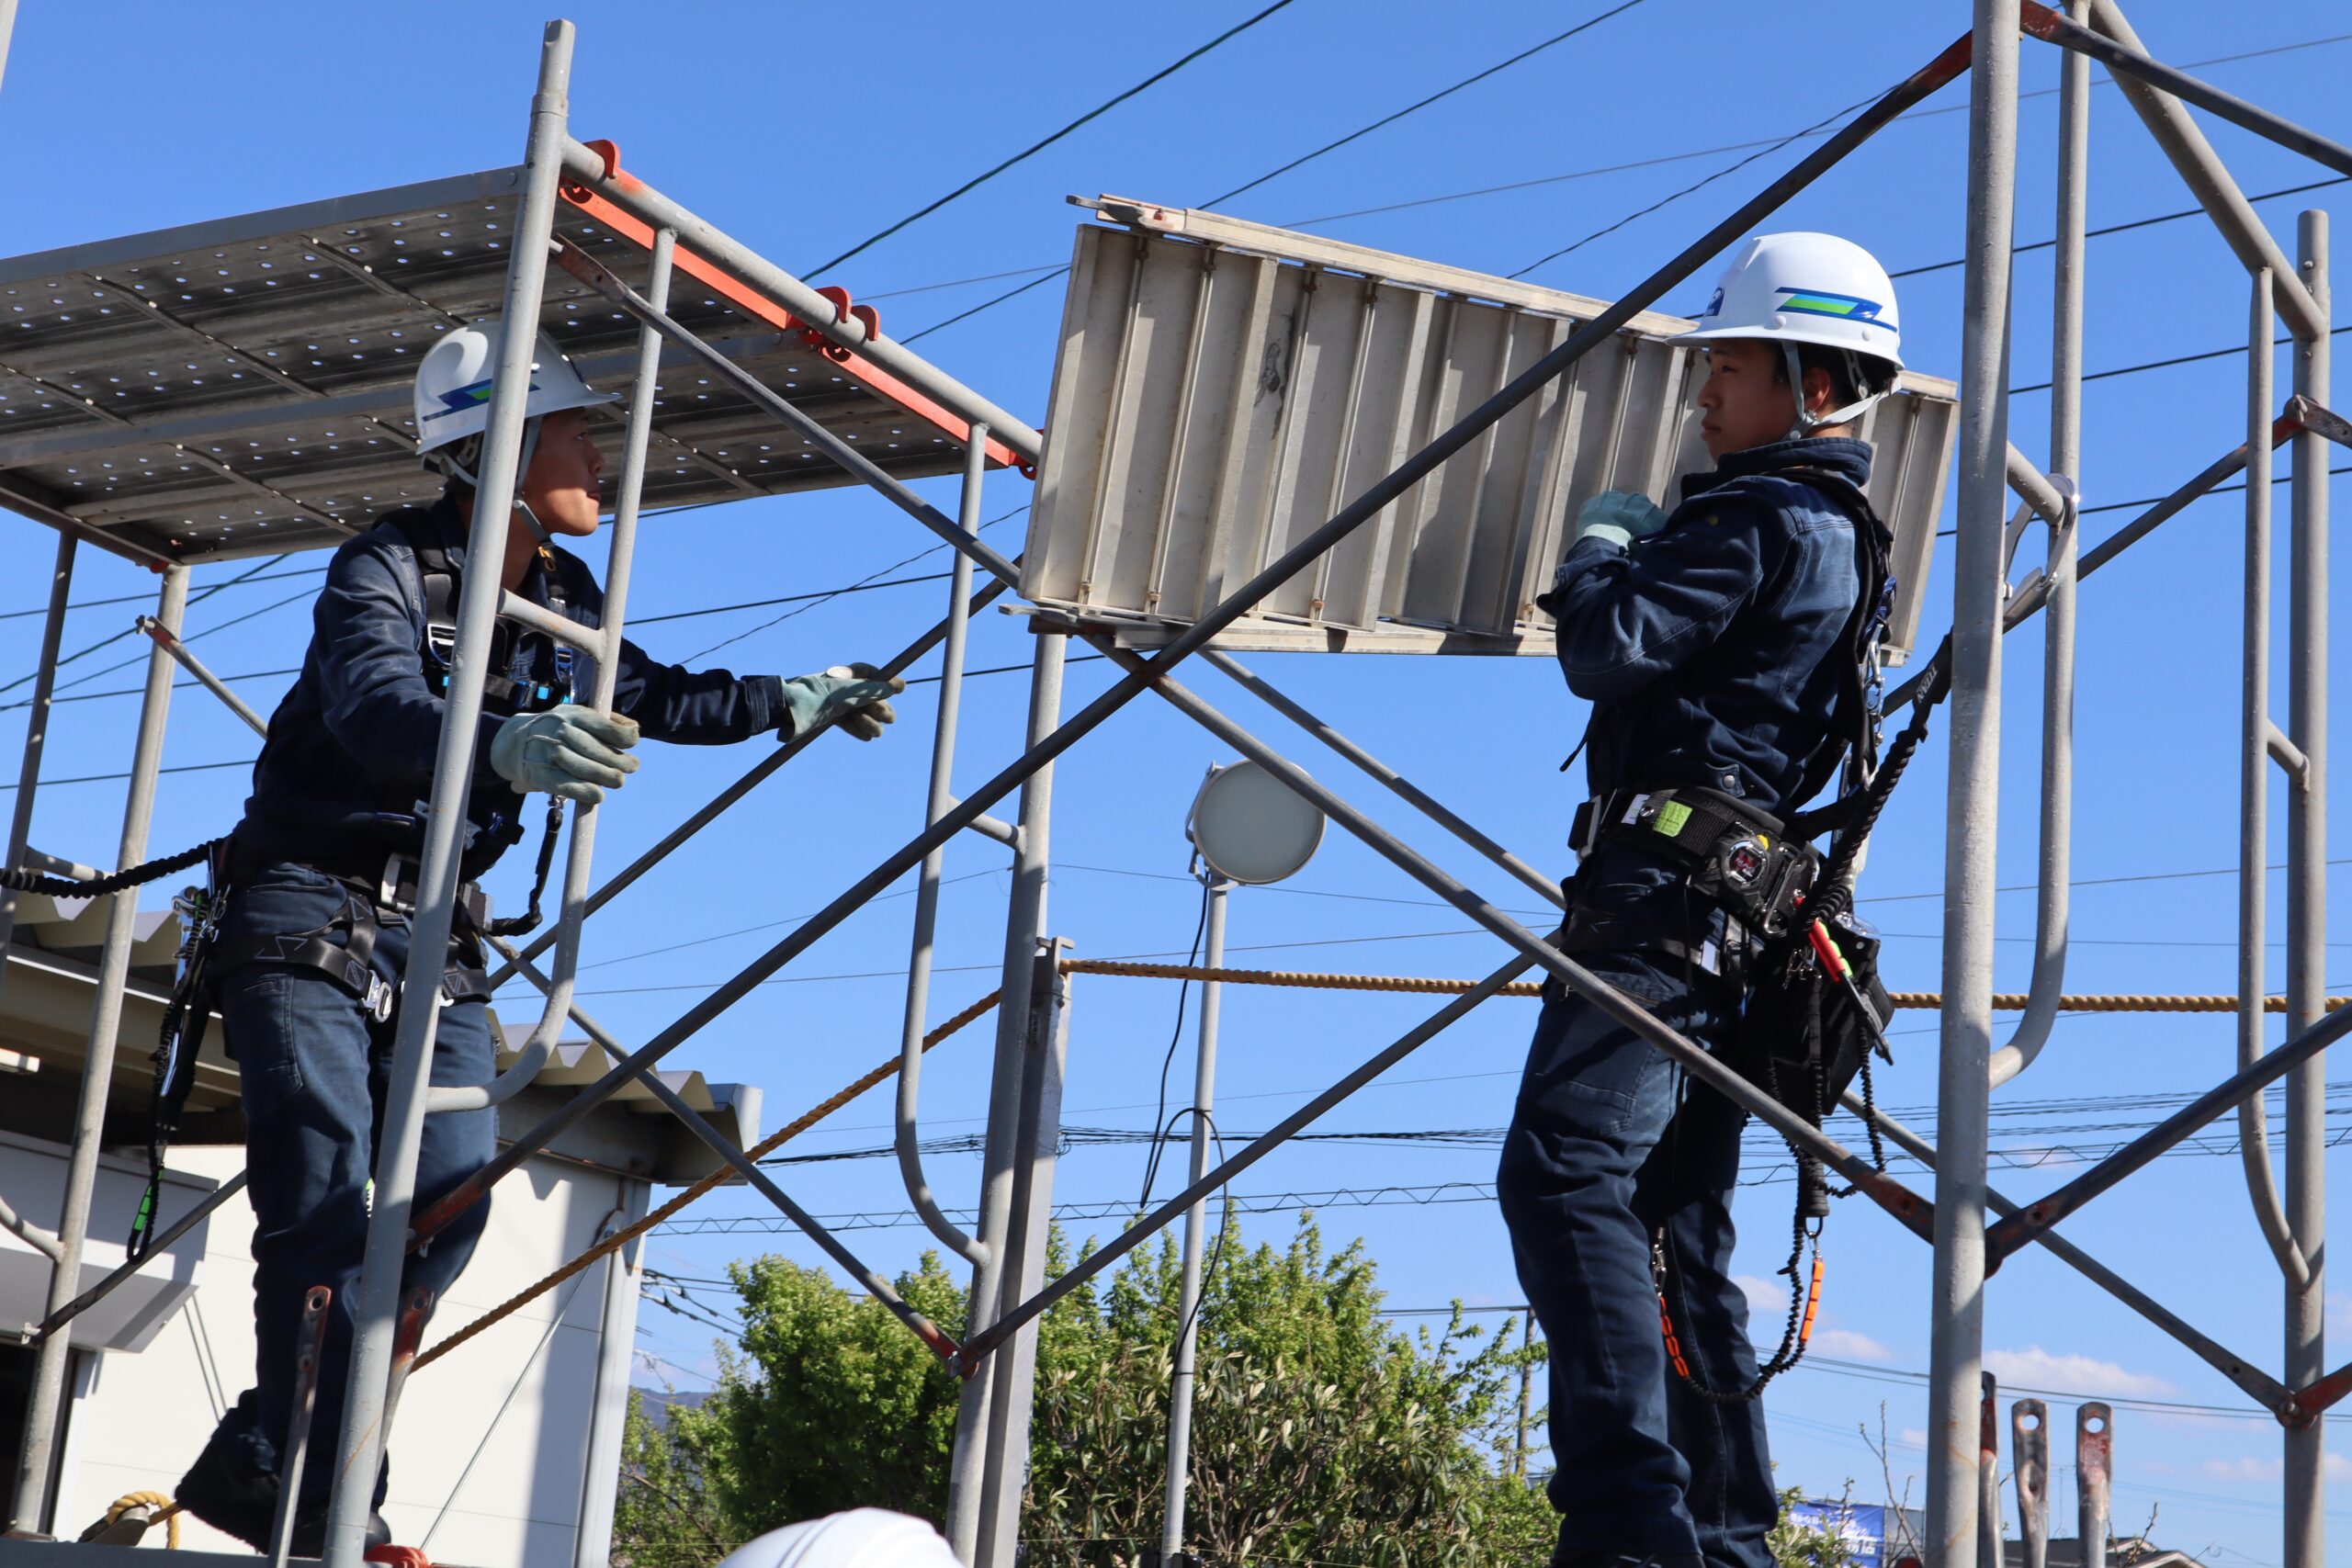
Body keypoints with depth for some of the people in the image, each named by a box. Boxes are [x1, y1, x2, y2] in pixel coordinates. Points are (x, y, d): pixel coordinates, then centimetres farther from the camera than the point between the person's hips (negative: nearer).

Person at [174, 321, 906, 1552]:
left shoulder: (560, 600, 8)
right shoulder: (385, 570, -15)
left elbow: (652, 700, 27)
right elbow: (379, 711, -36)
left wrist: (802, 702, 26)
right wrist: (510, 745, -55)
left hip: (438, 932, 7)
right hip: (310, 911, -7)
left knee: (451, 1196, -4)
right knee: (329, 1197, -16)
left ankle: (263, 1461, 3)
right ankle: (322, 1494, -16)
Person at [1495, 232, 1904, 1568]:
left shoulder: (1760, 516, -8)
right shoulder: (1845, 536, 23)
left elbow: (1609, 652, -16)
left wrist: (1604, 545, 2)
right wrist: (1653, 554, 27)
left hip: (1663, 883, -11)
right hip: (1741, 912, 11)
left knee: (1565, 1173, -20)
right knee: (1679, 1232, 11)